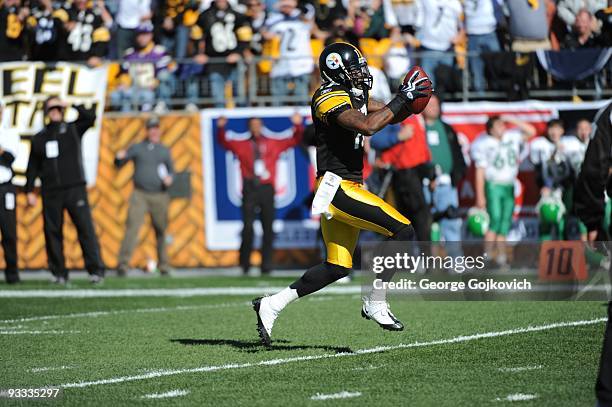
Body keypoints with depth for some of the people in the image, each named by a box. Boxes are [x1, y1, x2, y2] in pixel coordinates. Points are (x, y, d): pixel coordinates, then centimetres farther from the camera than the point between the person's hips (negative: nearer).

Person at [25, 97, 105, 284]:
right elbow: (32, 167, 13)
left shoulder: (73, 129, 8)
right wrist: (29, 190, 6)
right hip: (50, 193, 2)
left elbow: (90, 117, -8)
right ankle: (59, 273, 6)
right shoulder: (39, 138, 12)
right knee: (53, 232, 1)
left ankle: (96, 270, -14)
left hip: (75, 189, -2)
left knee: (85, 228, -10)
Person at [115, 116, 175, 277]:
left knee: (161, 231, 6)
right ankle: (123, 265, -19)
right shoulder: (137, 148, 9)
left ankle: (164, 266, 18)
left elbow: (171, 169, 20)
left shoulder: (164, 150, 15)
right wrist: (119, 158, -16)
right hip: (139, 195, -2)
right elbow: (119, 164, 8)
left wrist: (169, 178, -3)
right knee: (132, 228, -15)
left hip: (160, 196, 2)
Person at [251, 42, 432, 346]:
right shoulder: (330, 98, -14)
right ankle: (375, 304, -3)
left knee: (337, 267, 12)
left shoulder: (352, 94, 16)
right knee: (403, 232, -14)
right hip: (338, 187, -10)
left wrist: (409, 99, 2)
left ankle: (271, 305, 16)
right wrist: (403, 97, -21)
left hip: (347, 188, 10)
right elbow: (367, 126, -30)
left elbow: (391, 115, 23)